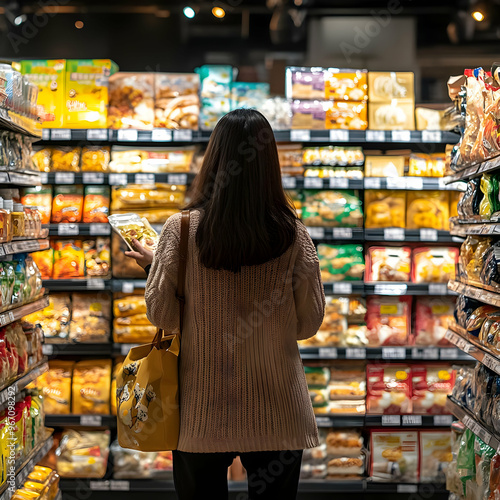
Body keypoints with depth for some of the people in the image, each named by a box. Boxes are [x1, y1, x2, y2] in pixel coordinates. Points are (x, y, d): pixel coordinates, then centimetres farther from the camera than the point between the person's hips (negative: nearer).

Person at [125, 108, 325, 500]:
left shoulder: (182, 229, -11)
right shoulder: (293, 235, -8)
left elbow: (162, 316, -5)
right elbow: (309, 324, -2)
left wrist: (154, 264, 12)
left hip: (202, 411, 0)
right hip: (275, 411, 1)